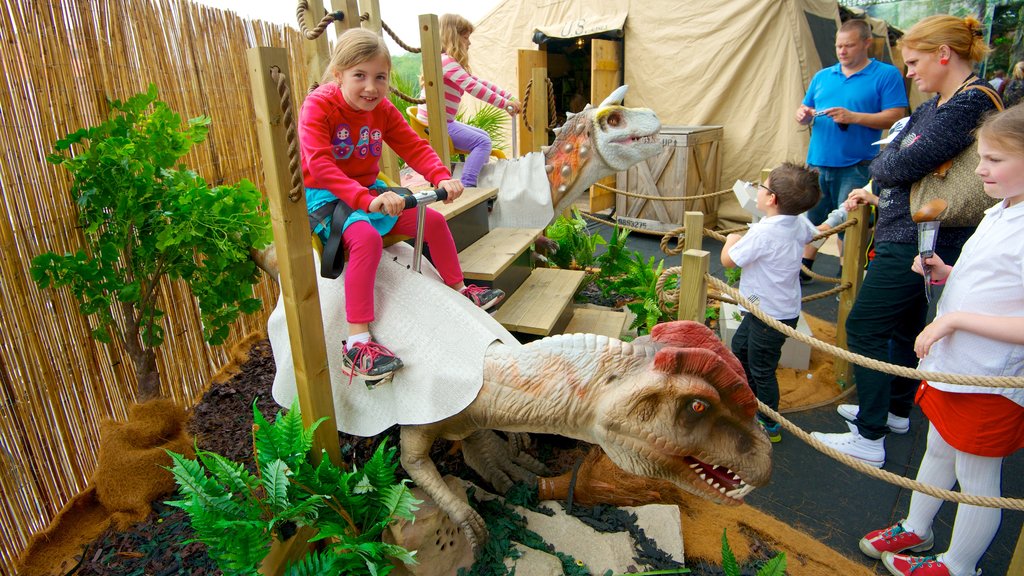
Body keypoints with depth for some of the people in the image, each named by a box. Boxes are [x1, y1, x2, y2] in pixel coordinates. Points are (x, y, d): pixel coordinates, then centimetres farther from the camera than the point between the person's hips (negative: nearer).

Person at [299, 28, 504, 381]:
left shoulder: (382, 110, 3)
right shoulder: (318, 105, -18)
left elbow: (414, 147, 0)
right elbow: (320, 165, -31)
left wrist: (441, 177, -22)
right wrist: (366, 200, -45)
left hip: (370, 192, 7)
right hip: (324, 196, -7)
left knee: (433, 221, 2)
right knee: (367, 237, -36)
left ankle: (459, 290, 25)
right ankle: (357, 343, -36)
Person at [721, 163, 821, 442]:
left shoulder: (762, 232, -30)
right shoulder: (799, 224, -4)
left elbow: (728, 260, -20)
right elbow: (813, 232, 22)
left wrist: (732, 240, 2)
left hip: (772, 315, -9)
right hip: (784, 306, 9)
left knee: (761, 369, 7)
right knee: (739, 348, 27)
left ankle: (769, 426, 24)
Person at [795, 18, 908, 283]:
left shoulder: (886, 75, 0)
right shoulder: (822, 76, 15)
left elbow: (895, 117, -8)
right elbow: (805, 110, 21)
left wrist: (853, 117, -19)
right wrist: (803, 115, -3)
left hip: (855, 167, -5)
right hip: (818, 162, 5)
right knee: (812, 217, 13)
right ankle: (803, 268, 26)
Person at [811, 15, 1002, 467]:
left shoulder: (970, 104, -19)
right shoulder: (939, 103, 12)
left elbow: (908, 163, -22)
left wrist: (878, 168, -3)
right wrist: (877, 193, 6)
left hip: (917, 242, -10)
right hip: (914, 237, 10)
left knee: (864, 328, -5)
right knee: (903, 326, 21)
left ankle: (870, 439, 4)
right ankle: (897, 410, 39)